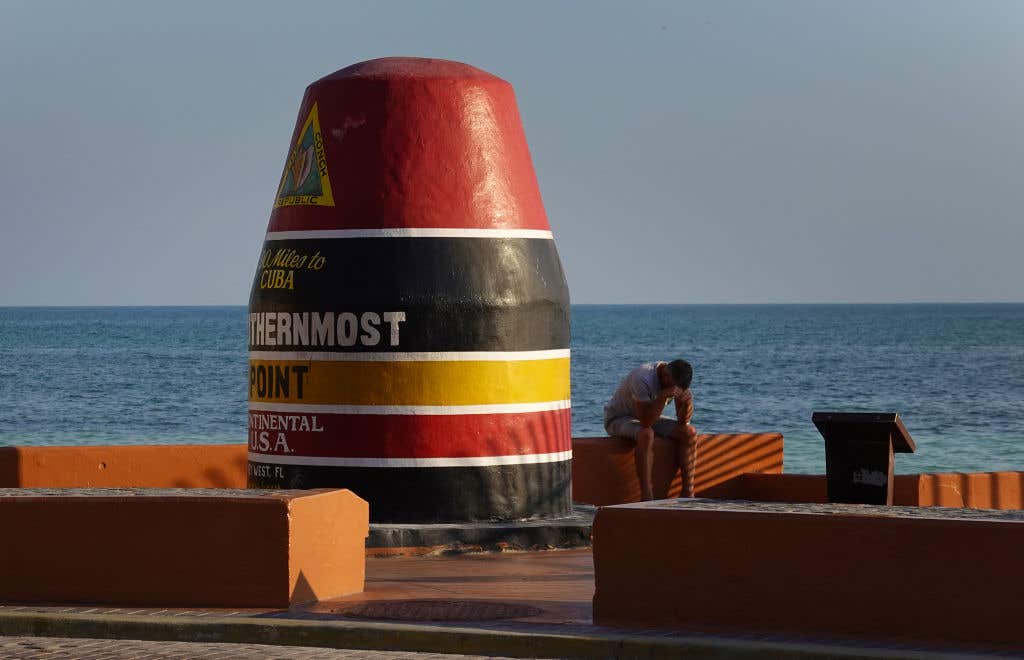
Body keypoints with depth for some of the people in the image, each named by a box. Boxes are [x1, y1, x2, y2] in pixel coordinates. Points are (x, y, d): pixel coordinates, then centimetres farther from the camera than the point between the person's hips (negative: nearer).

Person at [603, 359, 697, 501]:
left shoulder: (677, 379, -11)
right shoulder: (643, 379, -33)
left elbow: (682, 421, -9)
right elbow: (645, 421, -37)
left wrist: (687, 402, -29)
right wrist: (663, 396, -45)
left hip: (649, 419, 7)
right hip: (618, 419, -7)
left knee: (689, 432, -13)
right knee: (646, 434, -38)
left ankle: (688, 493, -10)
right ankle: (646, 498, -37)